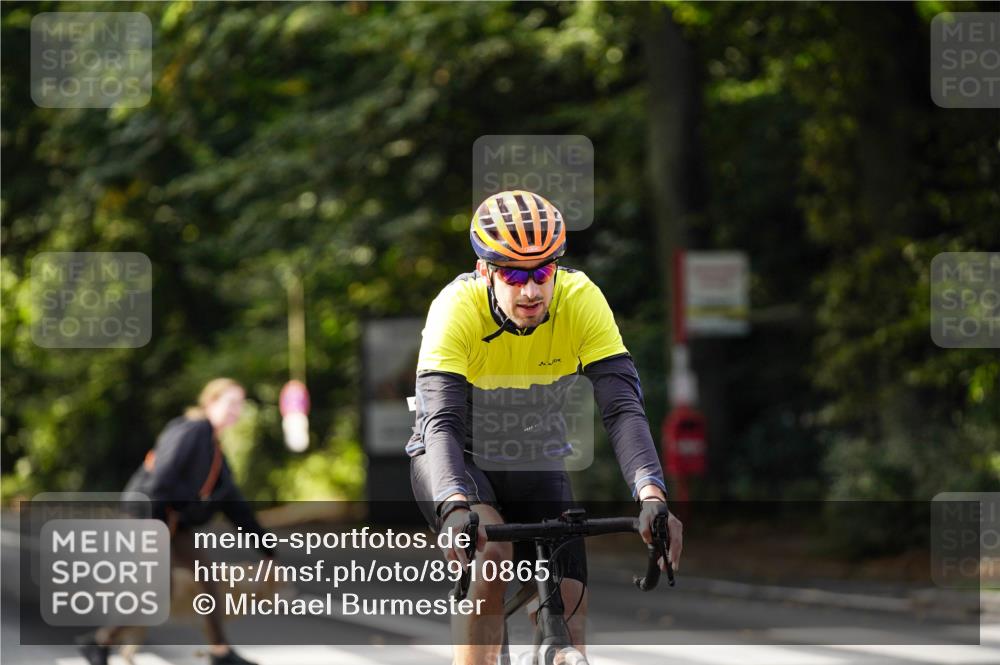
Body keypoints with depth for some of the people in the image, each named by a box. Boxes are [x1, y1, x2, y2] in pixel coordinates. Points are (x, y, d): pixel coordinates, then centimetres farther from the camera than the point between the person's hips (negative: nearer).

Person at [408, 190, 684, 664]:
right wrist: (456, 509, -57)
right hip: (457, 461, -3)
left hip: (536, 462, 3)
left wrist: (652, 497, -48)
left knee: (567, 612, -11)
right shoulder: (456, 308, -30)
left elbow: (622, 407, -31)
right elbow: (441, 421, -39)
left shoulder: (581, 300, -24)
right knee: (491, 554, -32)